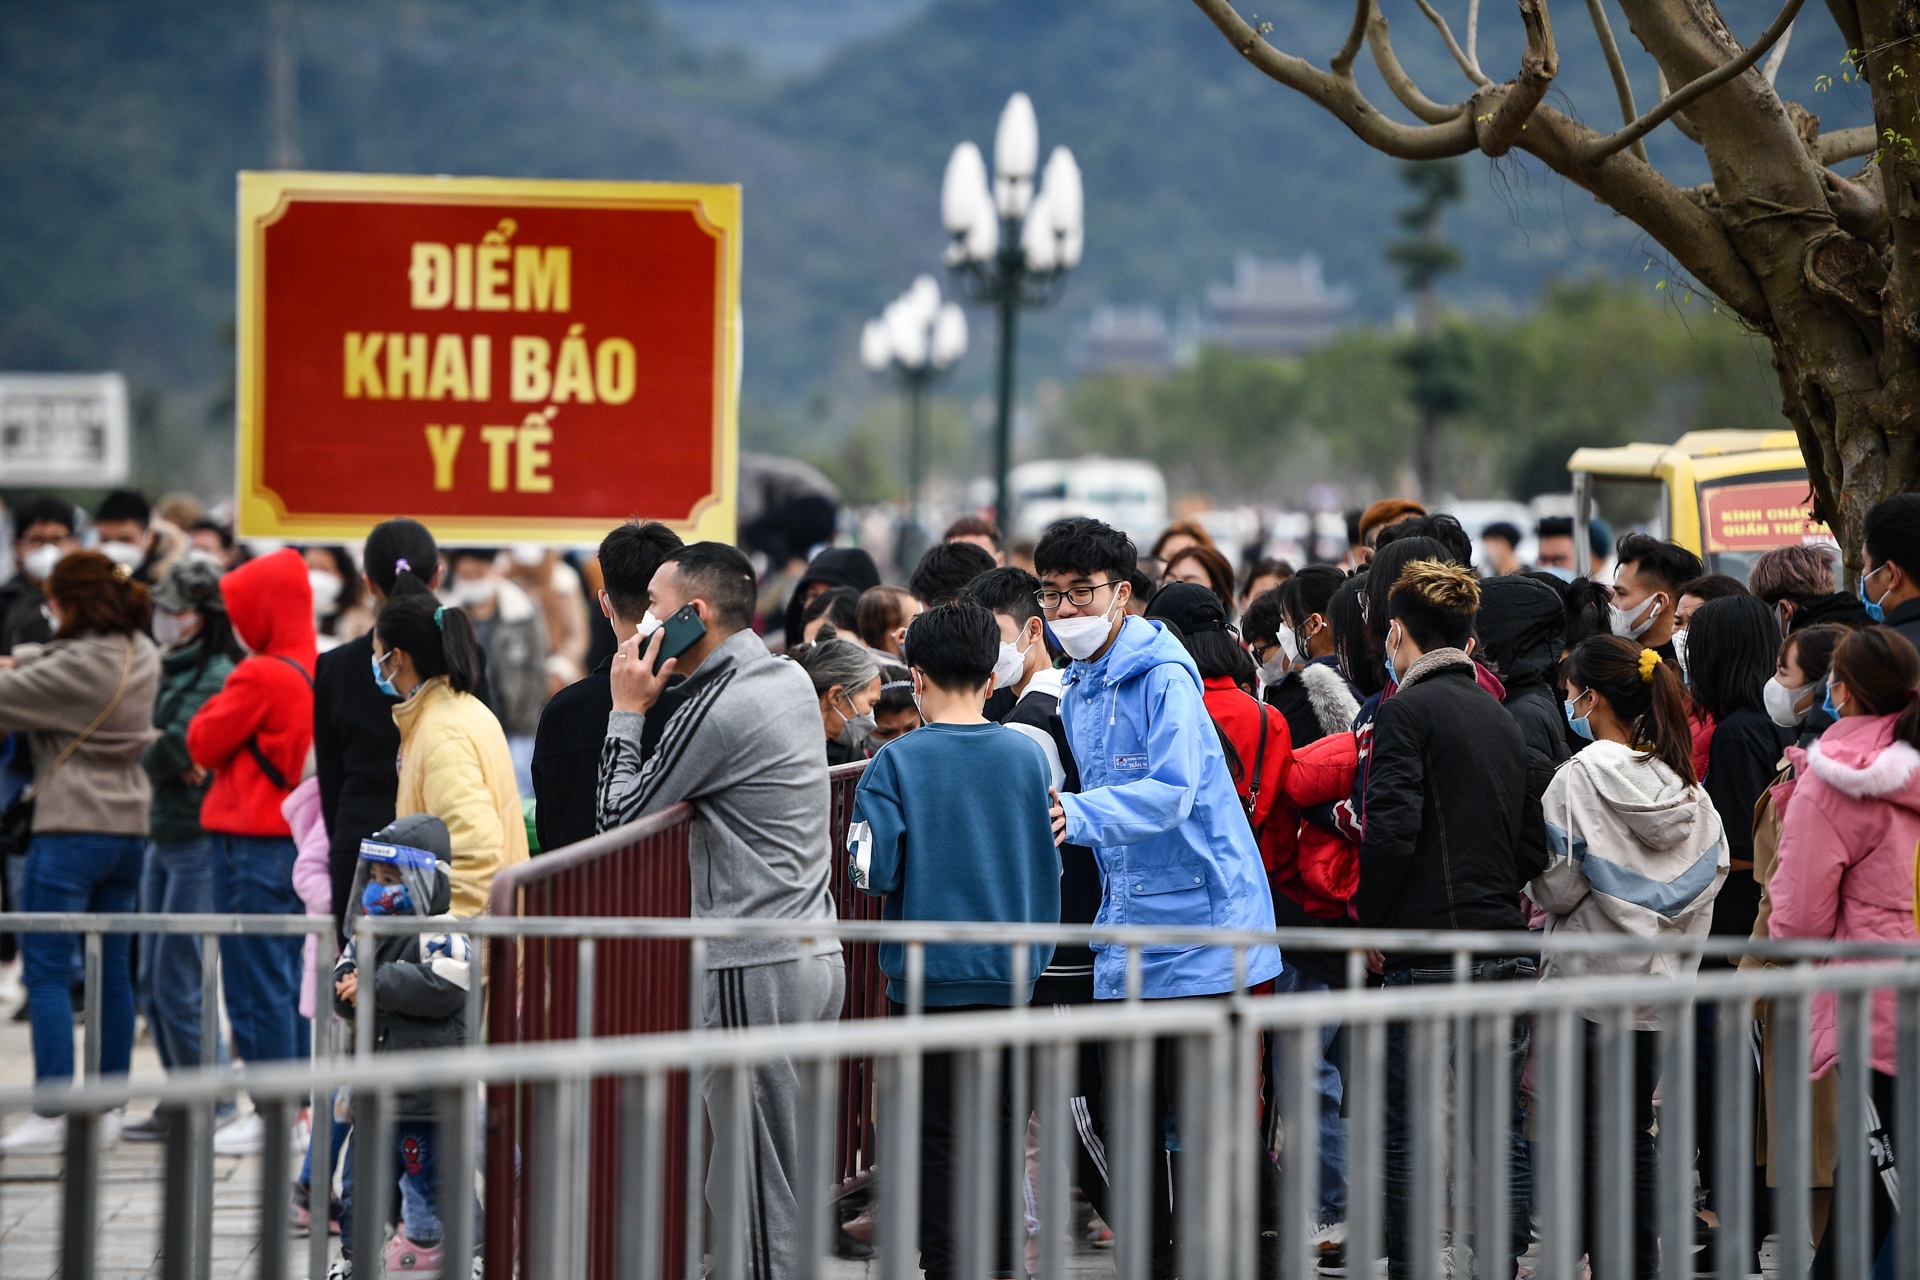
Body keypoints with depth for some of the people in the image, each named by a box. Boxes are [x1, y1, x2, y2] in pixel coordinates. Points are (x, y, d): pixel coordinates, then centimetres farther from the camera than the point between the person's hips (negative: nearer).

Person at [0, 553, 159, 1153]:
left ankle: (50, 1113, -8)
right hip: (128, 826, 8)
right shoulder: (140, 655, 8)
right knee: (112, 968, 12)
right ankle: (108, 1108, 16)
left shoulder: (81, 666, -18)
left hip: (71, 827, -8)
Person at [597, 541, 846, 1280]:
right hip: (818, 955, 9)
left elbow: (618, 817, -9)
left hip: (756, 970, -9)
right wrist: (660, 699, 11)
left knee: (758, 1190, -5)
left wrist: (628, 711, -2)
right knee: (791, 1177, 13)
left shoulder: (719, 708, -16)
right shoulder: (792, 680, 12)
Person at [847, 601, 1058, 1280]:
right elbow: (1050, 867, 6)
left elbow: (873, 872, -14)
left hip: (929, 974, -3)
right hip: (1008, 972, 3)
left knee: (937, 1136, 3)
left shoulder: (898, 762, -11)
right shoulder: (1028, 756, -1)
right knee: (997, 1127, 13)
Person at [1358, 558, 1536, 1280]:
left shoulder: (1408, 709, -8)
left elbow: (1391, 831, -17)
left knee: (1409, 1135, -2)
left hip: (1431, 950, -7)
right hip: (1506, 944, 7)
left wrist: (1370, 921, -5)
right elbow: (1535, 843, 17)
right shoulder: (1500, 717, 15)